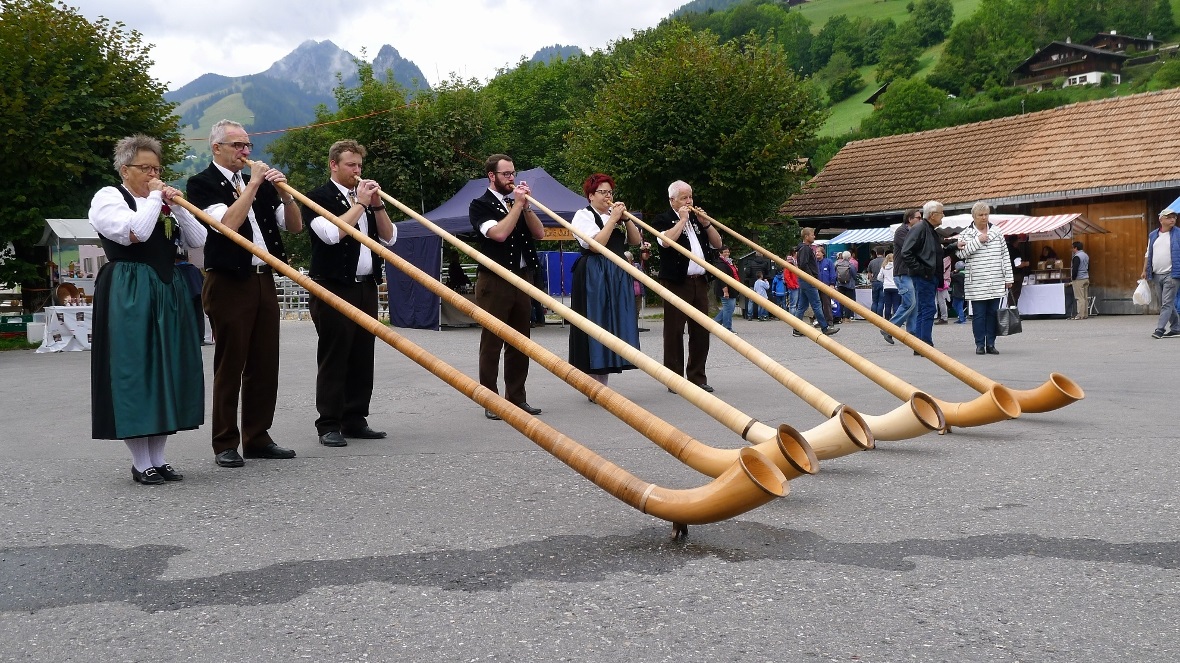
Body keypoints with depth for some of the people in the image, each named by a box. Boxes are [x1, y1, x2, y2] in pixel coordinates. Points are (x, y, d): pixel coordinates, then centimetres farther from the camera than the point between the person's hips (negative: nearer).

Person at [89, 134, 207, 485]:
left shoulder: (163, 201, 18)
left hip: (169, 294, 7)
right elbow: (135, 233, -19)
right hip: (128, 296, -7)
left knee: (168, 372, 6)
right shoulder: (108, 197, 0)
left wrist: (176, 206, -2)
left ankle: (158, 458, 15)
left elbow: (198, 240, 9)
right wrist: (154, 197, -8)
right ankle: (140, 463, 4)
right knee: (134, 373, -4)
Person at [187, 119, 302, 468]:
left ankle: (258, 438, 15)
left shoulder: (258, 183, 17)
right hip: (228, 283, -6)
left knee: (265, 364, 7)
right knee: (230, 365, -2)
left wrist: (283, 190, -1)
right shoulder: (202, 184, -2)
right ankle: (225, 444, 6)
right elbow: (227, 224, -18)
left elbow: (295, 226, 14)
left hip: (263, 280, 6)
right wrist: (253, 184, -13)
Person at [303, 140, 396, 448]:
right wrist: (360, 204, -11)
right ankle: (328, 425, -2)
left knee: (362, 356, 6)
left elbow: (389, 237, 13)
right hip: (333, 287, -7)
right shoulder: (319, 197, -1)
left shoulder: (366, 197, 19)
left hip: (366, 286, 7)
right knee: (333, 357, -5)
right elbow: (332, 233, -19)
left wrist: (377, 205, 0)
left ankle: (355, 420, 13)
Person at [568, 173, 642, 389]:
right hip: (594, 276, -7)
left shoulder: (616, 214, 18)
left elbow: (636, 240, 11)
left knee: (614, 325, 6)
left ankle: (603, 386, 13)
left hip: (618, 276, 7)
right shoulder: (584, 215, -2)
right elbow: (596, 244, -16)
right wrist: (613, 219, -12)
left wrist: (626, 218, -2)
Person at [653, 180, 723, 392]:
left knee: (701, 331, 5)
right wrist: (683, 219, -10)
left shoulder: (697, 218, 21)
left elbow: (717, 244, 17)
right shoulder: (663, 219, 1)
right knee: (674, 331, -4)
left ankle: (697, 377, 13)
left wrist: (705, 222, 4)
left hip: (699, 281, 6)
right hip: (676, 282, -6)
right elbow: (666, 240, -19)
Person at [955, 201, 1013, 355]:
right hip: (976, 284, -3)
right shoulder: (965, 234, 3)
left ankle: (991, 344, 11)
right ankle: (980, 344, 8)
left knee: (993, 313, 5)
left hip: (996, 283, 3)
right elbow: (961, 253, -11)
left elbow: (1005, 256, 11)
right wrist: (978, 240, -13)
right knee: (979, 315, 0)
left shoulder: (997, 233, 11)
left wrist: (1008, 278, 7)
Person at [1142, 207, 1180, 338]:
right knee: (1164, 304, 11)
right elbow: (1148, 254, 18)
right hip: (1156, 275, 5)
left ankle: (1159, 329, -12)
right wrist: (1144, 271, 12)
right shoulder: (1153, 235, 12)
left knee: (1167, 303, -9)